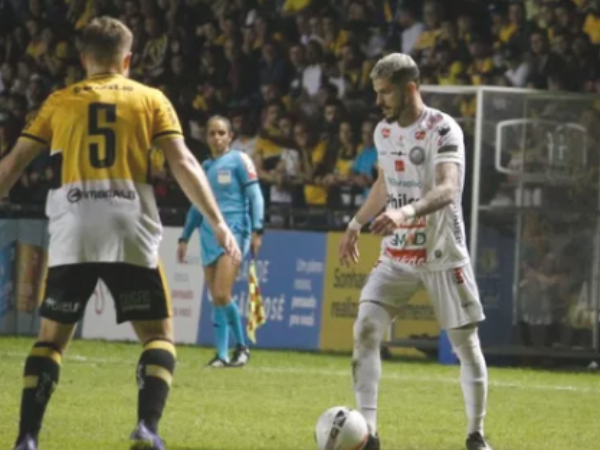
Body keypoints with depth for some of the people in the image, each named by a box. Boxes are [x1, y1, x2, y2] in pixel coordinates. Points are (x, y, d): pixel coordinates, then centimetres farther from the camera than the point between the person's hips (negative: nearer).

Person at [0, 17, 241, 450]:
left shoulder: (59, 102, 14)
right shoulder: (150, 100, 10)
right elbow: (183, 163, 1)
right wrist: (218, 222, 1)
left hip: (71, 236, 1)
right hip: (131, 236, -1)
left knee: (51, 337, 10)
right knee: (159, 335, 9)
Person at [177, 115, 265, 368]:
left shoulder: (239, 160, 1)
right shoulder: (204, 167, 18)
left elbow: (255, 196, -3)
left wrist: (257, 231, -12)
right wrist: (184, 238, 23)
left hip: (233, 232, -6)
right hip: (209, 234, 6)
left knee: (222, 295, -16)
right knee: (216, 300, 3)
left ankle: (241, 347, -5)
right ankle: (222, 355, 8)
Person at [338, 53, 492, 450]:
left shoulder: (443, 130, -17)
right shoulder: (384, 131, 4)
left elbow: (448, 190, -33)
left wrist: (406, 212, -49)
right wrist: (357, 224, 21)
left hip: (442, 254, -5)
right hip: (397, 255, 5)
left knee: (465, 342, 3)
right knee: (366, 328, -13)